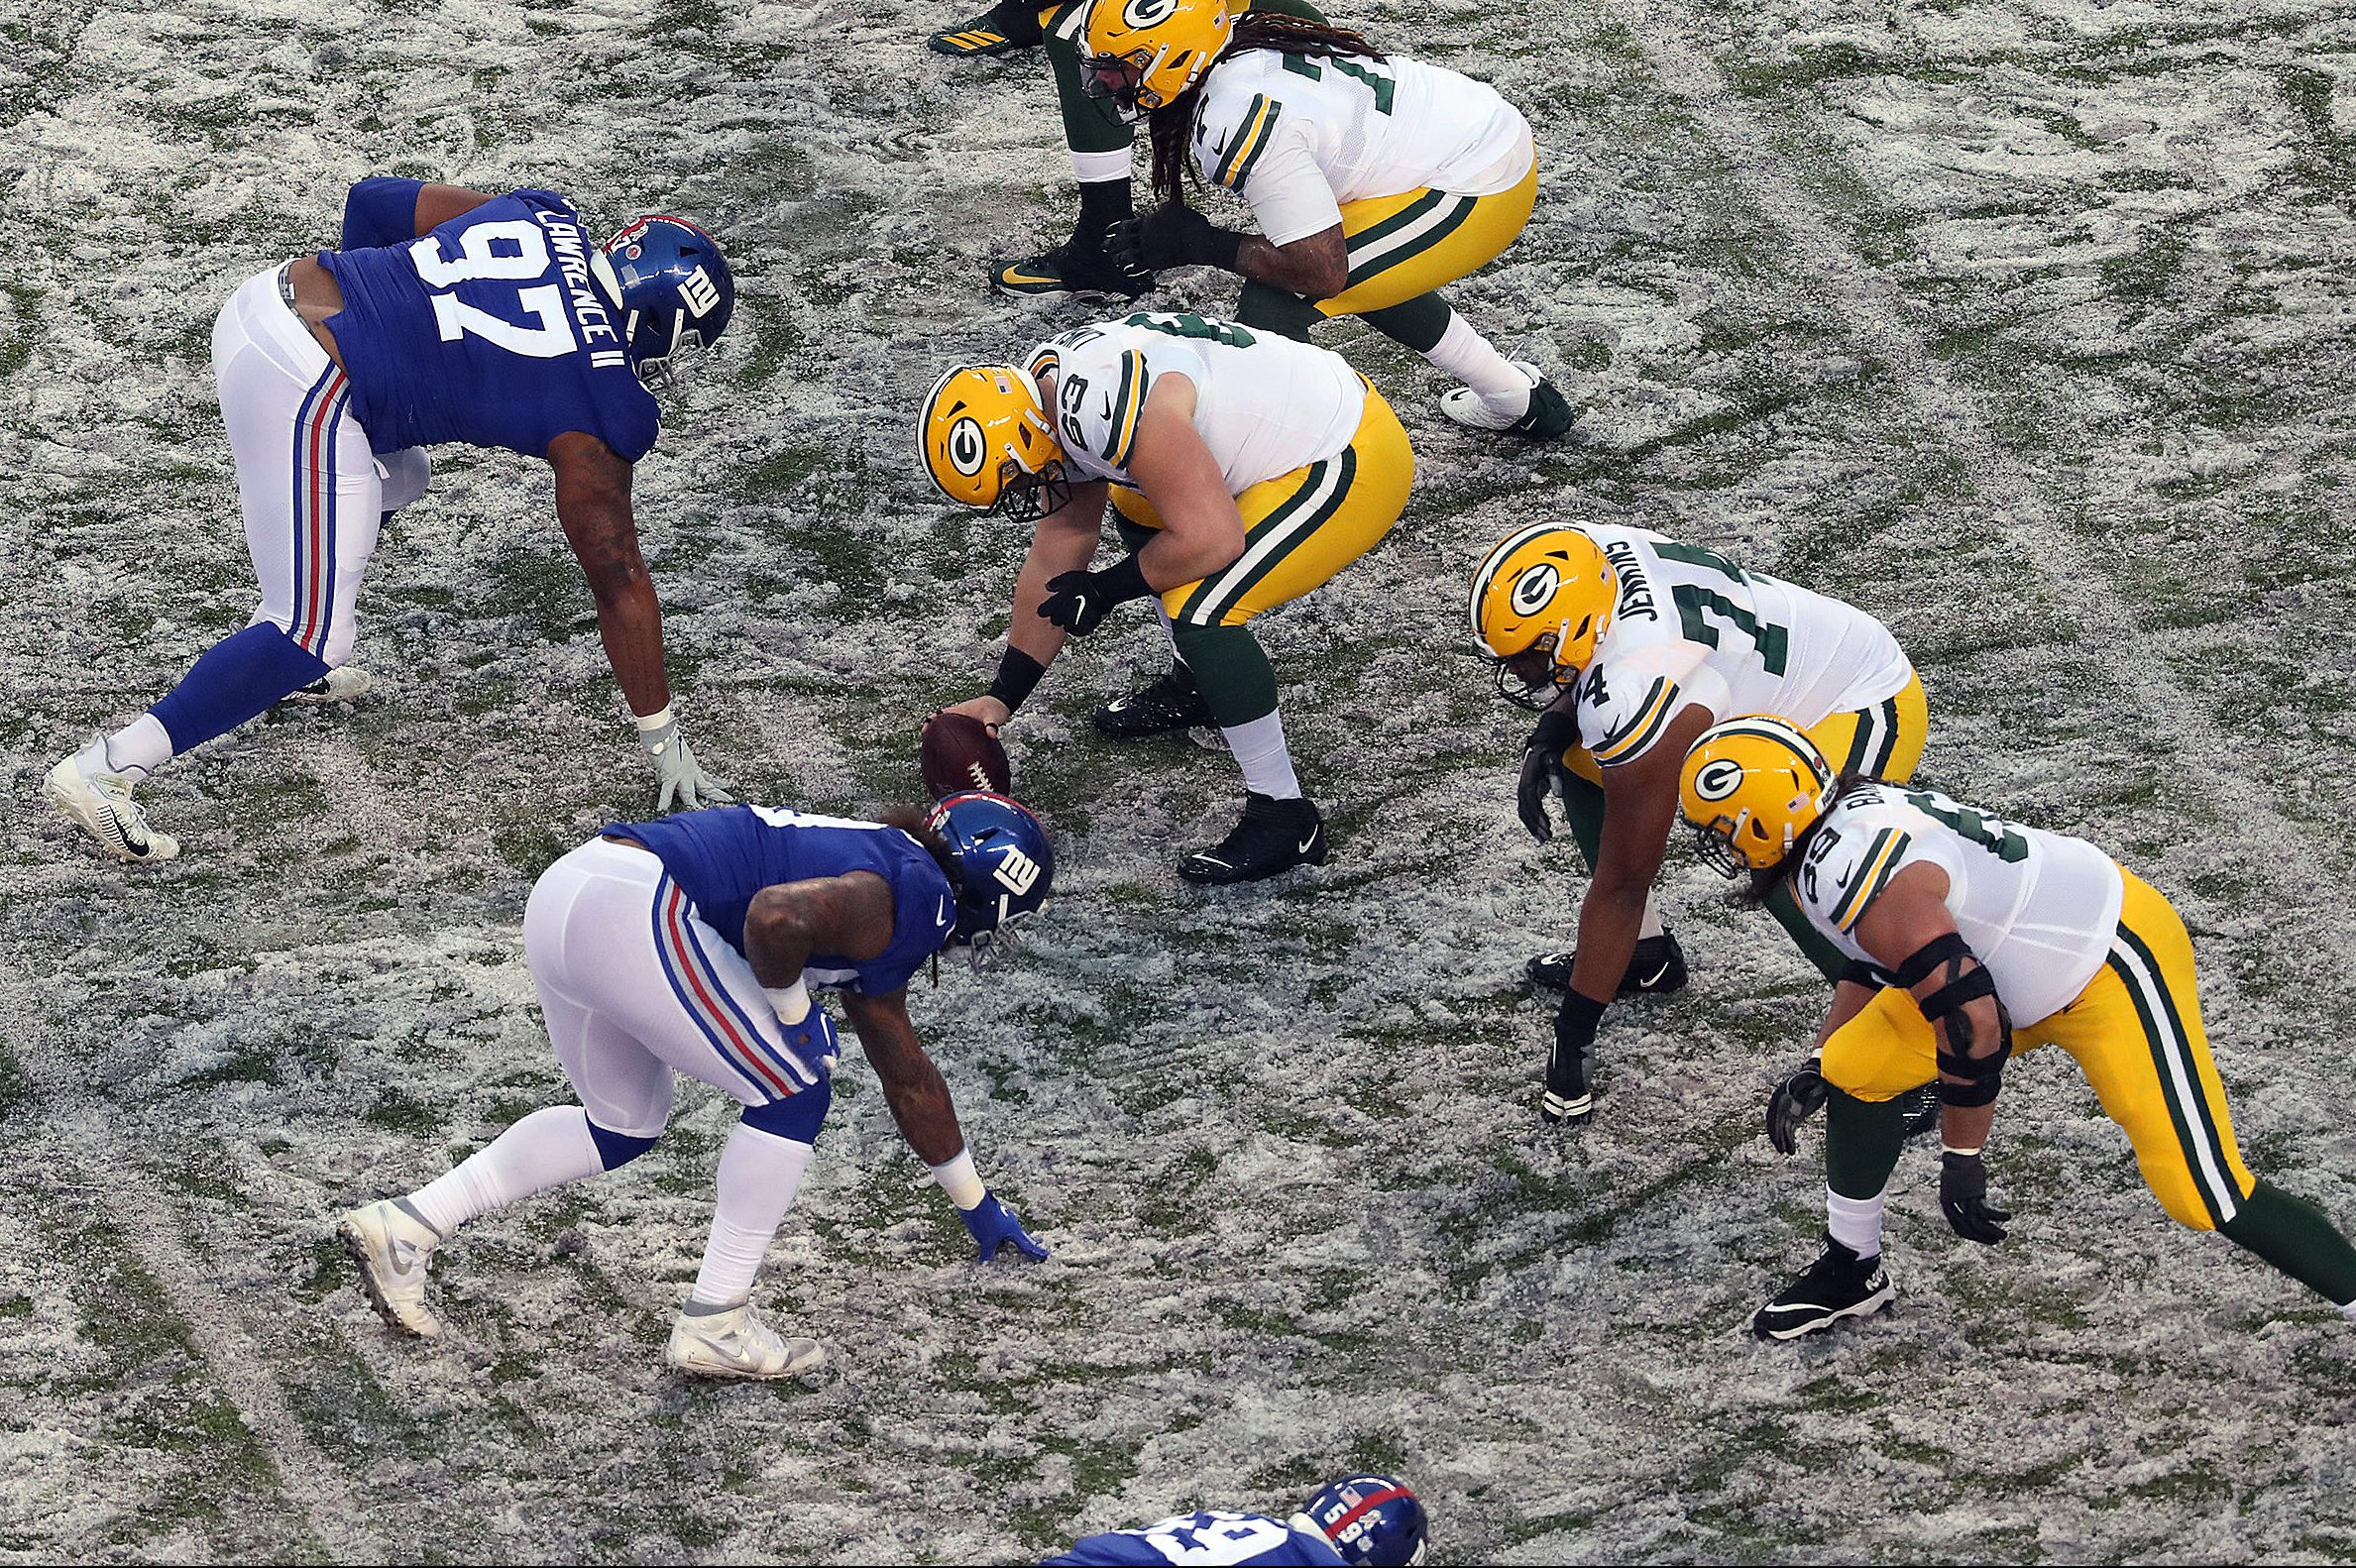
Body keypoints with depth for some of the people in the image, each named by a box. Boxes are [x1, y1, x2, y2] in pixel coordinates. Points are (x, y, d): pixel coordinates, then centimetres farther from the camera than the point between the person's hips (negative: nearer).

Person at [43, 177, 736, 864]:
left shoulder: (547, 219, 15)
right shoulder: (603, 416, -2)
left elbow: (373, 201, 22)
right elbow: (619, 577, 3)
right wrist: (662, 736, 11)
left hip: (262, 302, 9)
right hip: (300, 390, -9)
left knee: (395, 477, 32)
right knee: (310, 638, -3)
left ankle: (286, 660, 39)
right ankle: (107, 770, -10)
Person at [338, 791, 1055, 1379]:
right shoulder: (917, 900, -4)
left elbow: (907, 1076, 39)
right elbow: (778, 917, -24)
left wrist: (976, 1206, 49)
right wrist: (791, 1013, -4)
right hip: (633, 911, -10)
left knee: (624, 1125, 26)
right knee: (792, 1092, 2)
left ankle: (405, 1227, 20)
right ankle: (714, 1325, 6)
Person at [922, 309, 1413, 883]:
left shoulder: (1113, 409, -29)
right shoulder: (1045, 397, 3)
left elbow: (1213, 540, -29)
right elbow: (1054, 559, 14)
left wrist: (1105, 590, -14)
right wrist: (1001, 698, 17)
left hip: (1352, 463, -10)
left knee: (1200, 610, -19)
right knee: (1141, 512, 25)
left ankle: (1284, 818, -10)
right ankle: (1195, 686, 40)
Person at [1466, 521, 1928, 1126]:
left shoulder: (1633, 697, -36)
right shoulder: (1597, 551, -15)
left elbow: (1621, 886, -28)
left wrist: (1572, 1036, -20)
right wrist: (1556, 724, -8)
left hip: (1861, 713, -10)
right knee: (1580, 758, 8)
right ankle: (1648, 954, 22)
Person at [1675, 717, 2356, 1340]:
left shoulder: (1853, 874, -29)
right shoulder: (1849, 817, 1)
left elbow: (1972, 1019, -30)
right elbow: (1879, 960, 21)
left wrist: (1961, 1161, -20)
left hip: (2114, 970, -10)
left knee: (2207, 1195, -13)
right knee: (1856, 1072, 7)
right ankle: (1851, 1271, 23)